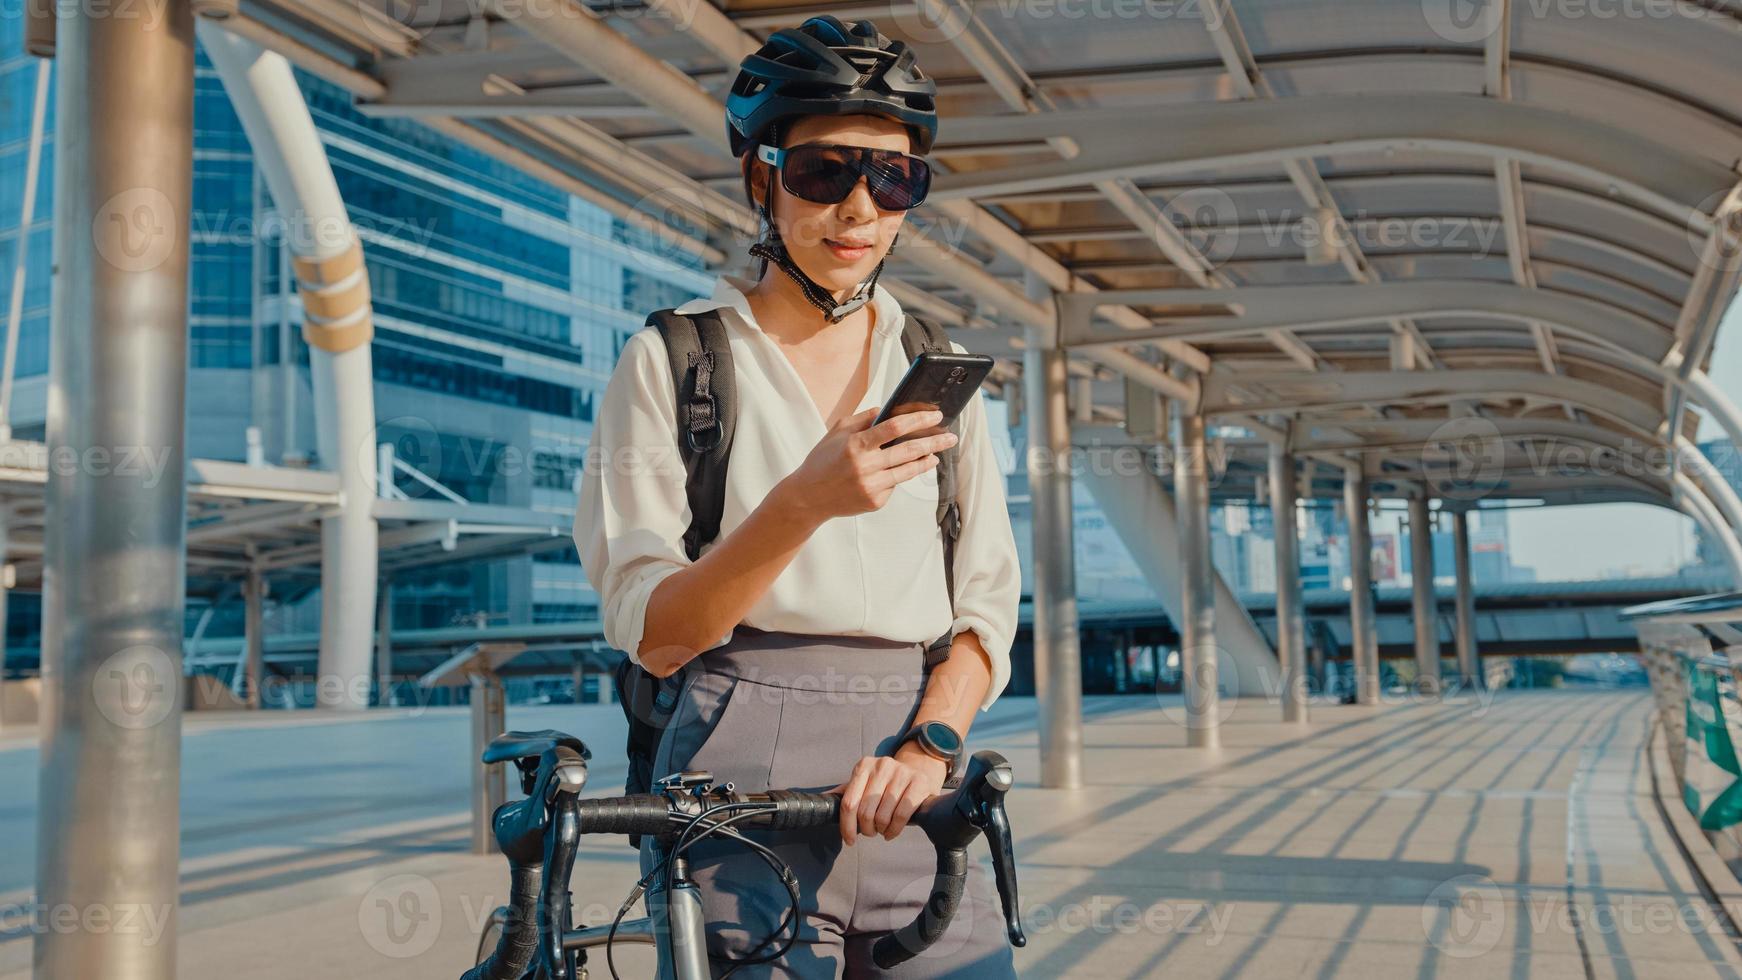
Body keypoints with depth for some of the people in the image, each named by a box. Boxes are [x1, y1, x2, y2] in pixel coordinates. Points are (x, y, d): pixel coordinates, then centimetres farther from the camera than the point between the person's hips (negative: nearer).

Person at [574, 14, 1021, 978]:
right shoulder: (670, 361, 1)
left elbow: (986, 608, 7)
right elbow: (651, 634, -6)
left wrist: (927, 744, -12)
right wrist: (803, 503, -21)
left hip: (904, 795, 3)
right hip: (739, 789, -3)